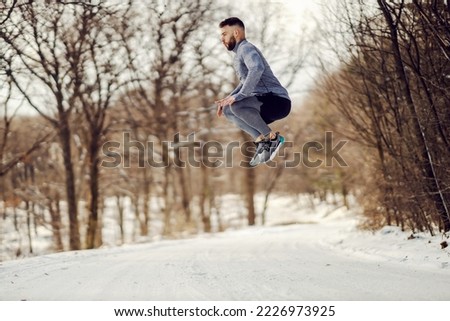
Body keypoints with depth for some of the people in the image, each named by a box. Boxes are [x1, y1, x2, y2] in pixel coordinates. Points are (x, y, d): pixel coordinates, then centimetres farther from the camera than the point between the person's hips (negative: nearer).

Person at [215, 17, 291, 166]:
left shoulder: (246, 48, -9)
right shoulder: (239, 54, 22)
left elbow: (257, 69, -31)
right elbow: (246, 82, 34)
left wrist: (237, 96, -29)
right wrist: (228, 98, 19)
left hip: (278, 100, -10)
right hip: (266, 103, 10)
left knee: (236, 106, -30)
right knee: (227, 111, 15)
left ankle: (272, 137, -15)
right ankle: (262, 140, 2)